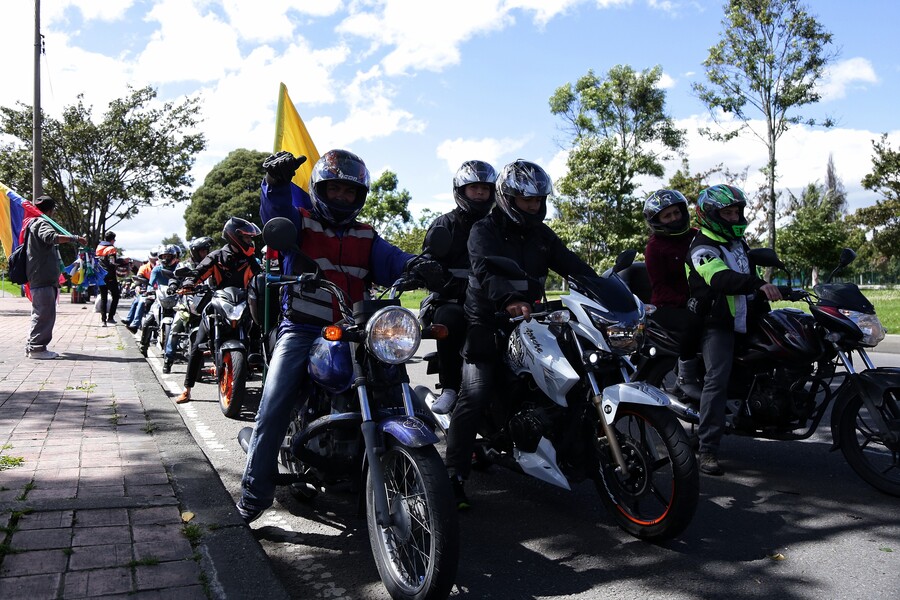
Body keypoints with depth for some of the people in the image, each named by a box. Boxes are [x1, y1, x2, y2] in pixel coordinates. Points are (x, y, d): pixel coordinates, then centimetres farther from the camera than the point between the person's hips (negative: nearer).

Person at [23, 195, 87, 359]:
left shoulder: (33, 223, 24)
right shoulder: (42, 223, -10)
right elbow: (51, 237, -32)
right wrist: (75, 238, -37)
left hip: (39, 278, 11)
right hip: (43, 278, -11)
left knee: (40, 314, 16)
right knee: (45, 314, -10)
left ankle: (32, 346, 21)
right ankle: (37, 348, -8)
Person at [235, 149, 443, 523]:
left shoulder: (366, 238, 17)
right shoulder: (299, 223, 10)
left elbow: (391, 261, -2)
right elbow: (276, 214, -14)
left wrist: (418, 267, -25)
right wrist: (277, 181, -37)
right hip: (301, 333, -2)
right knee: (273, 411, -13)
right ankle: (255, 492, 1)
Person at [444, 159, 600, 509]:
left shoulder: (541, 234, 14)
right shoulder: (484, 231, -6)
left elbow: (570, 263, 3)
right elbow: (486, 269, -26)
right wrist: (509, 300, -46)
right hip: (487, 321, -6)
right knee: (475, 396, -15)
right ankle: (454, 476, -11)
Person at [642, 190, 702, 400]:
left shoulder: (696, 236, 14)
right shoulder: (655, 246, -2)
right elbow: (659, 287, -9)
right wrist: (684, 302, -24)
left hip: (696, 303, 6)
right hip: (666, 308, -6)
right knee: (692, 322, -34)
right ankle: (686, 378, -20)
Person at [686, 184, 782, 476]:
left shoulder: (738, 242, 19)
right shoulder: (703, 247, -11)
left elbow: (747, 273, 32)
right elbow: (722, 279, -30)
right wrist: (758, 284, -43)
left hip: (745, 320, 10)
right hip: (717, 324, -9)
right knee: (717, 379, -21)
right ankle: (708, 450, -23)